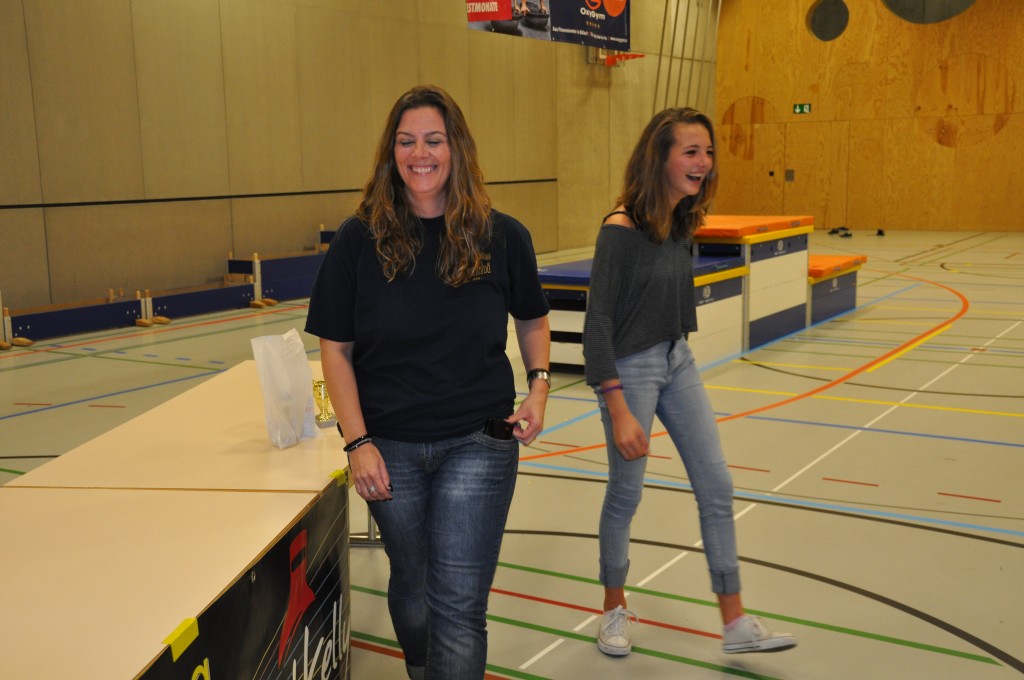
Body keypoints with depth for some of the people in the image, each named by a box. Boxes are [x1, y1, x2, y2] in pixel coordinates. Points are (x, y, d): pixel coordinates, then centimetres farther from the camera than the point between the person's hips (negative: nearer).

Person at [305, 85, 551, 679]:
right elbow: (336, 347, -3)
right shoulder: (360, 240, -6)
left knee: (459, 602, -4)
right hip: (392, 447, 1)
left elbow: (532, 320, 12)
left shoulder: (502, 236, -5)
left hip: (478, 443, -1)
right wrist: (358, 441, -9)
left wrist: (539, 385, -4)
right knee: (413, 585, 20)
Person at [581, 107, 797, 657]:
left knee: (716, 487, 7)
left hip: (677, 362, 8)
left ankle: (735, 623, 16)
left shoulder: (681, 220, 2)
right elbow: (597, 324, -20)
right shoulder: (621, 229, -21)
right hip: (630, 369, -8)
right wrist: (619, 411, -22)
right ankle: (615, 608, 31)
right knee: (626, 494, 8)